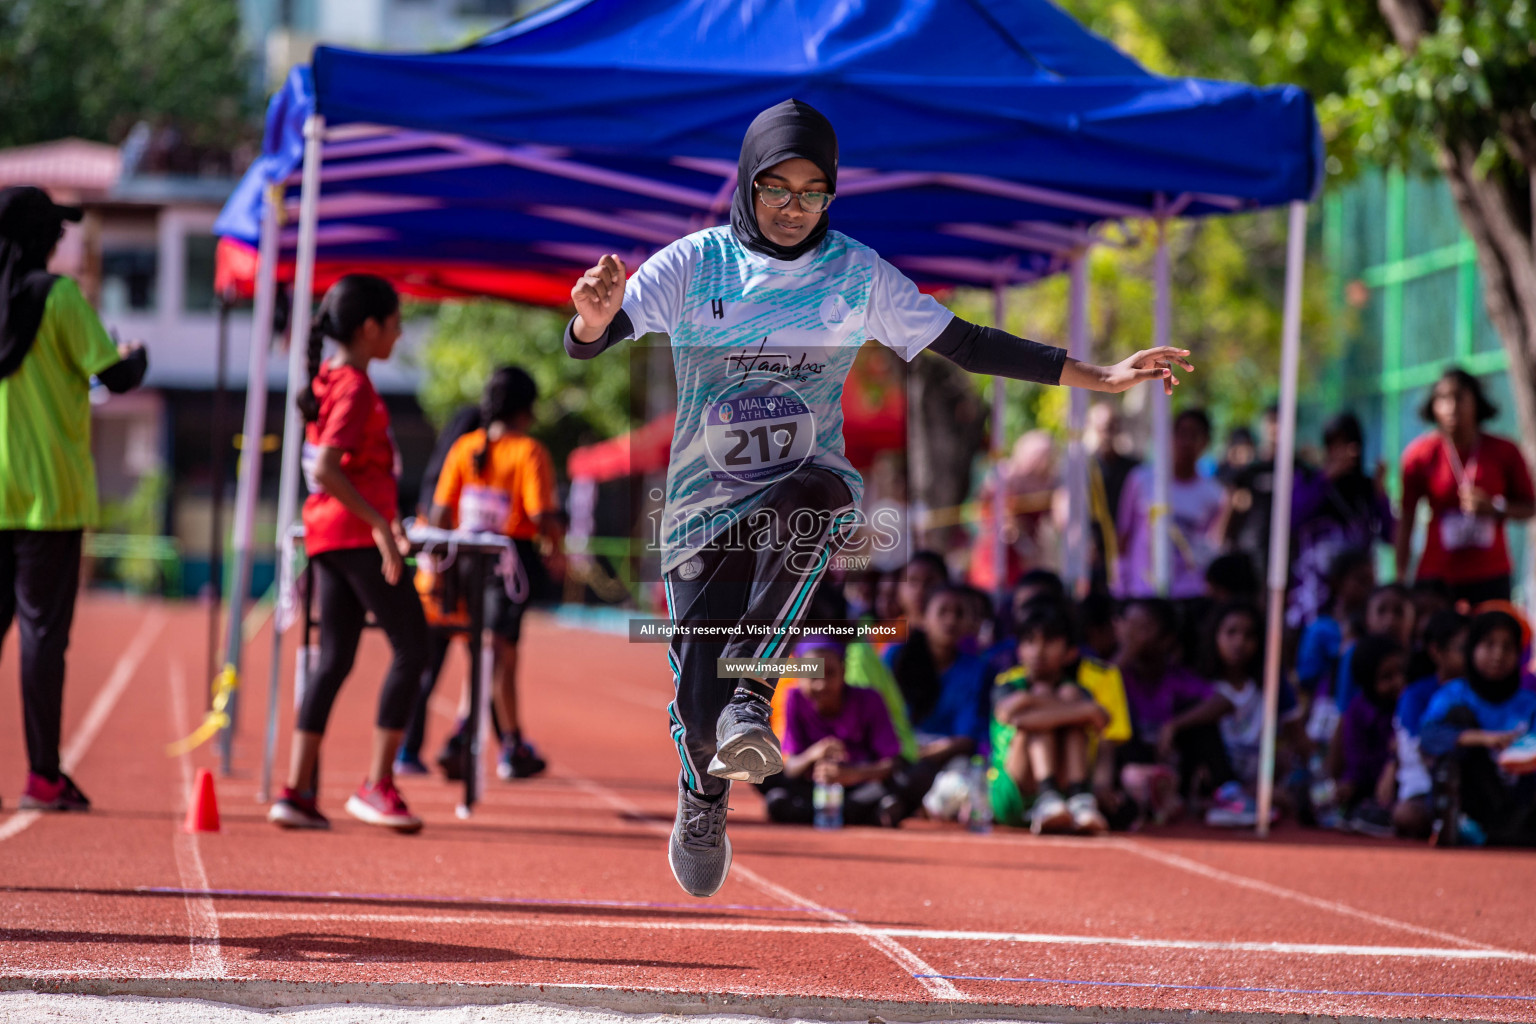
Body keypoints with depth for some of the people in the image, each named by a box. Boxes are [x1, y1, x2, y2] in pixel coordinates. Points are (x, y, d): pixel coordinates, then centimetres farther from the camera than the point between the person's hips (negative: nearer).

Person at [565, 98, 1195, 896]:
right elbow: (586, 344, -12)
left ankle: (750, 697, -35)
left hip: (808, 490, 0)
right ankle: (703, 797, 29)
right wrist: (595, 316, -38)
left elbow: (966, 346, 7)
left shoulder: (856, 274, 3)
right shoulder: (693, 266, -1)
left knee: (815, 491, -38)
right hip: (706, 504, 0)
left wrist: (1099, 377, 2)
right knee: (698, 702, -9)